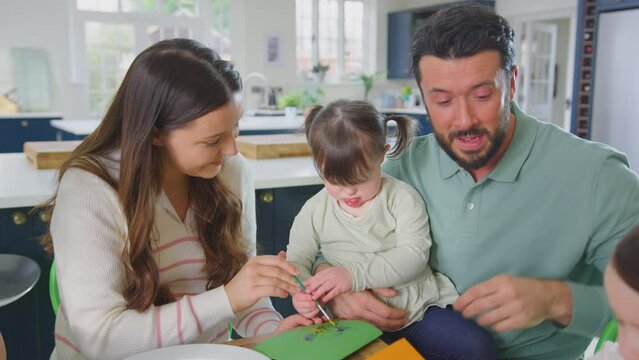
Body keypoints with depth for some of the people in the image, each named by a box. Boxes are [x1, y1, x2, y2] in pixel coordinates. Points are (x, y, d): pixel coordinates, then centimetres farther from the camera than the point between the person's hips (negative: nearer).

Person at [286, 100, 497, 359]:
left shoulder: (402, 198, -5)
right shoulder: (314, 211, 2)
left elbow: (414, 255, -15)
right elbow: (296, 260, 5)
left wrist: (355, 274, -26)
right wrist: (300, 292, -19)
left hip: (418, 308, -1)